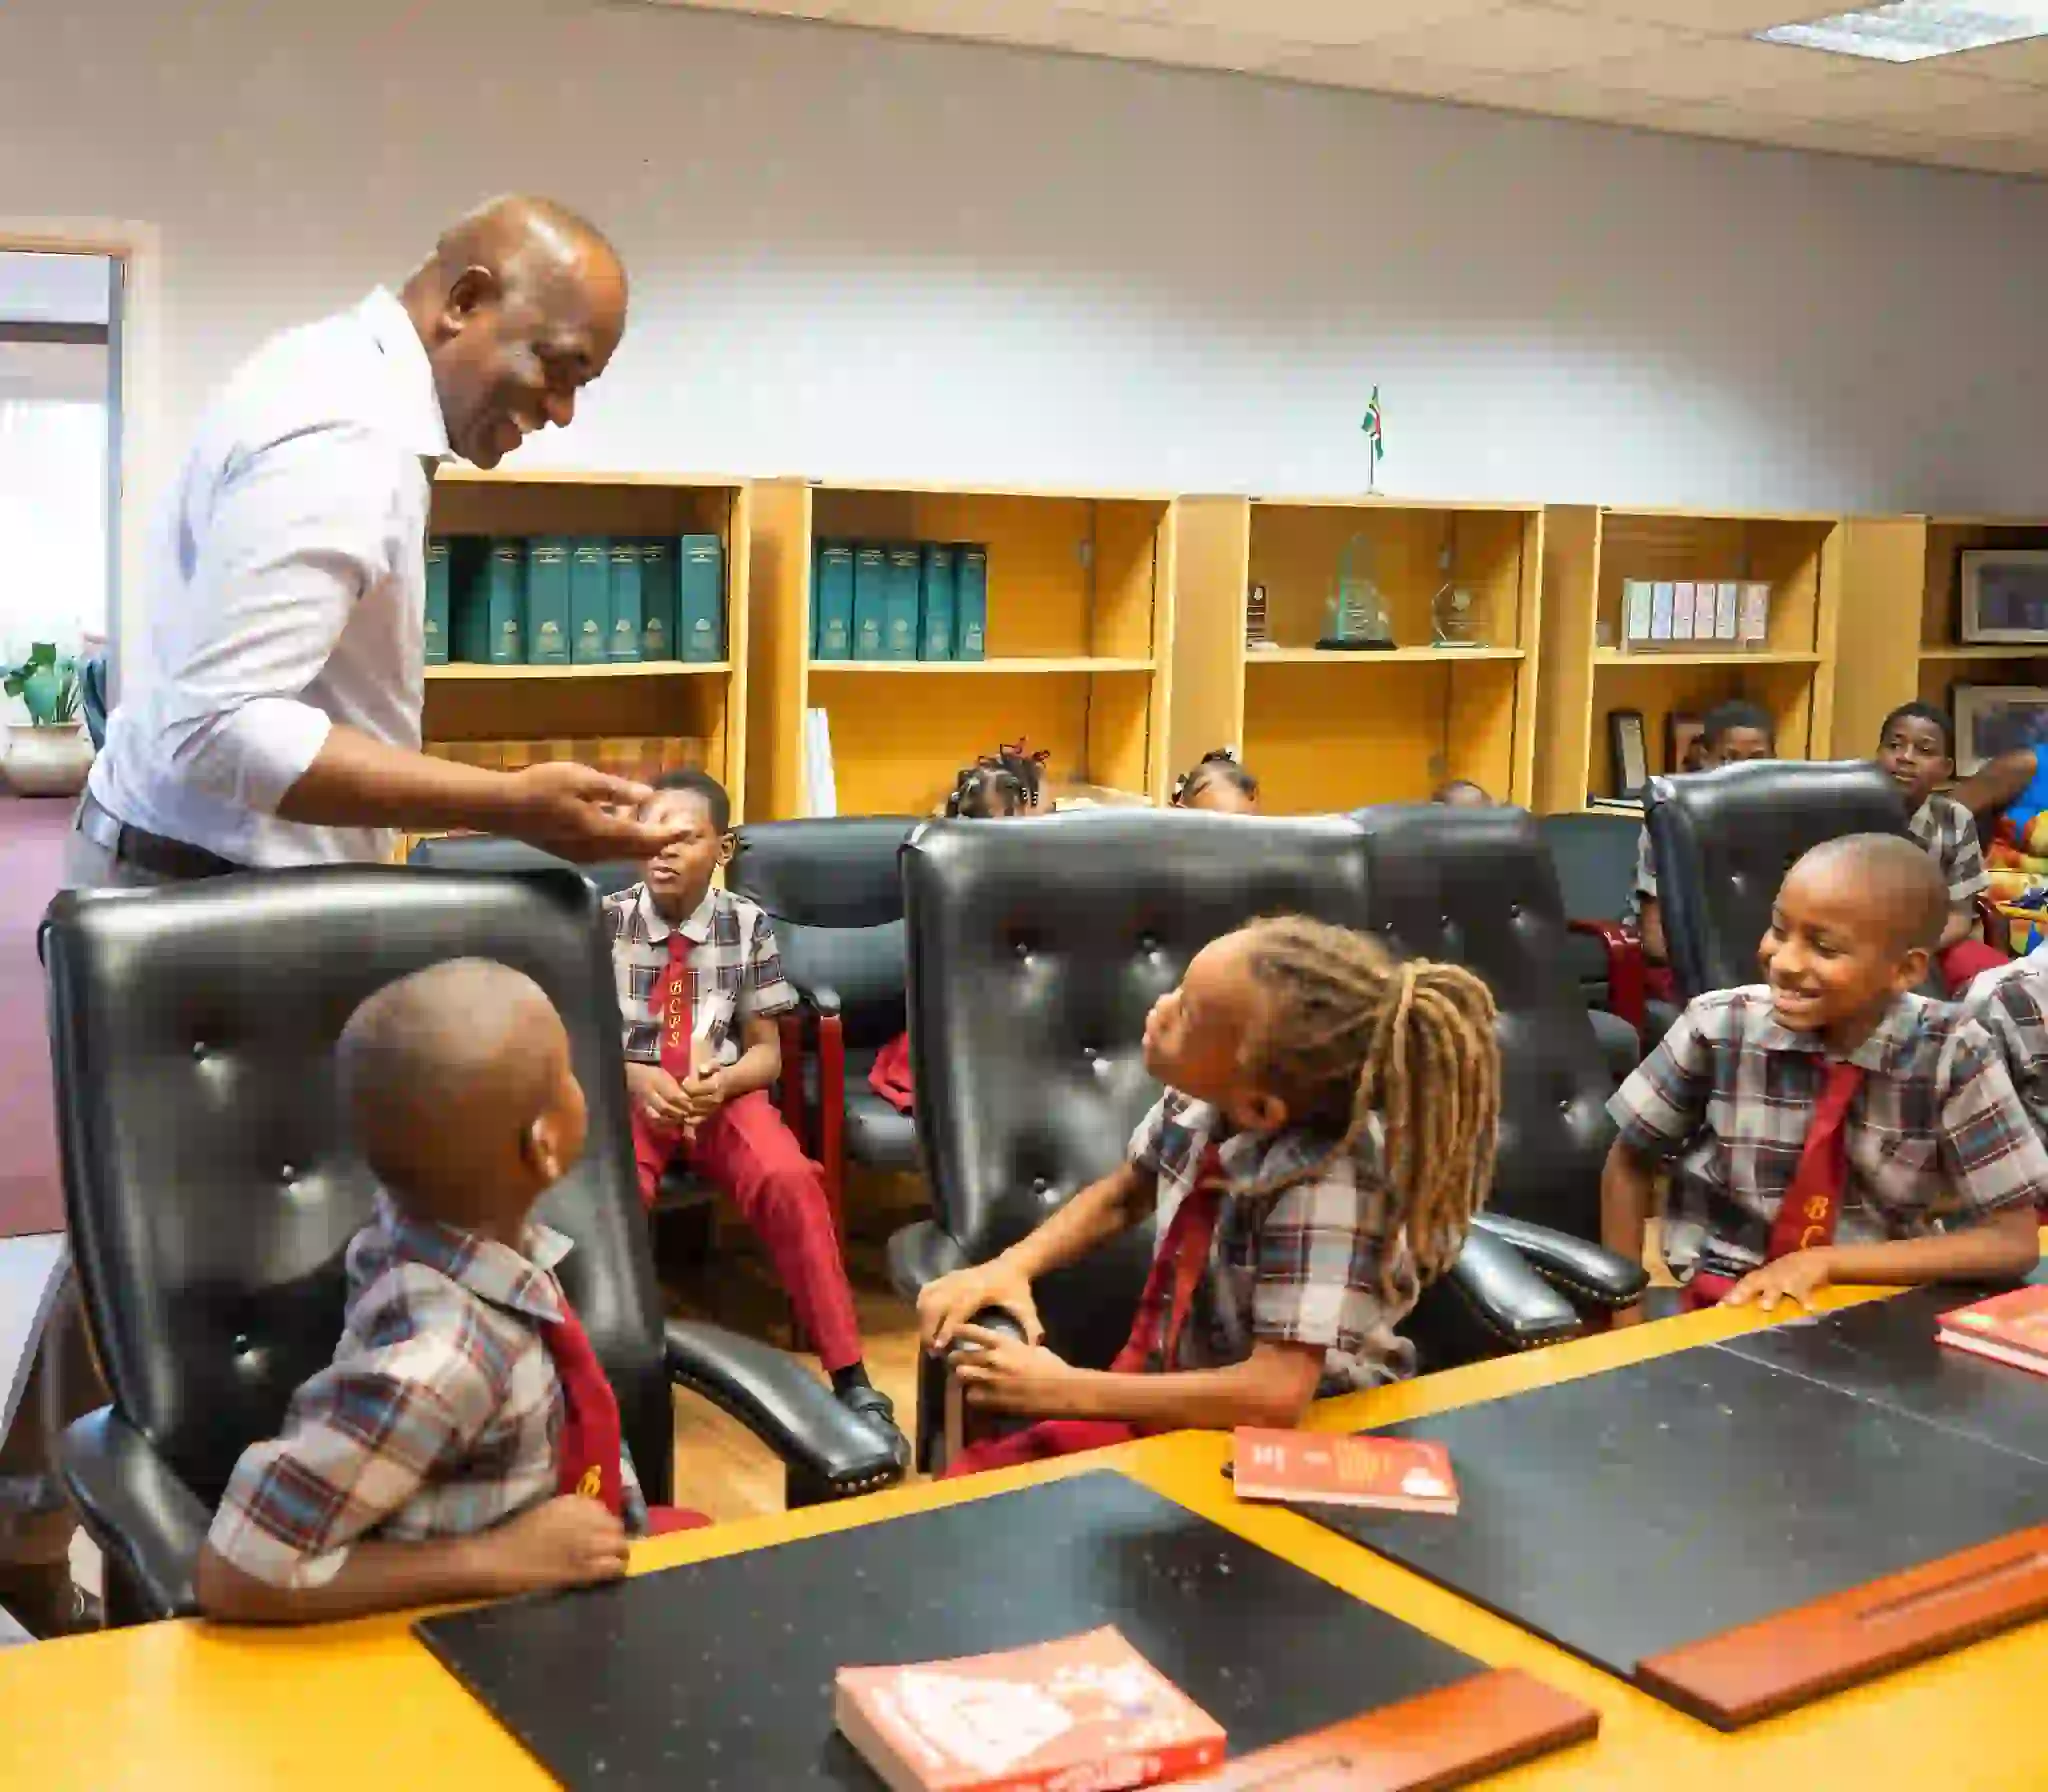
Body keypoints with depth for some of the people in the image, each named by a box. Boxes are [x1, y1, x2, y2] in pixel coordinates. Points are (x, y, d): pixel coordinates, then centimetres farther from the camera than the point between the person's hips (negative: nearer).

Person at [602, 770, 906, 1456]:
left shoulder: (746, 925, 4)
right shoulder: (606, 920, 1)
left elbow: (766, 1049, 6)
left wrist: (722, 1082, -17)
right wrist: (634, 1079, -18)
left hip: (723, 1094, 1)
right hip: (628, 1092, 0)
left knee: (789, 1179, -30)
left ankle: (853, 1385, -24)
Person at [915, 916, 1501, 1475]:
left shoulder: (1326, 1181, -31)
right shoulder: (1202, 1099, -12)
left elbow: (1276, 1396, -35)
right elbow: (1120, 1196, 10)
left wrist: (1059, 1390, -26)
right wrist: (1010, 1266, -8)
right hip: (1173, 1400, 6)